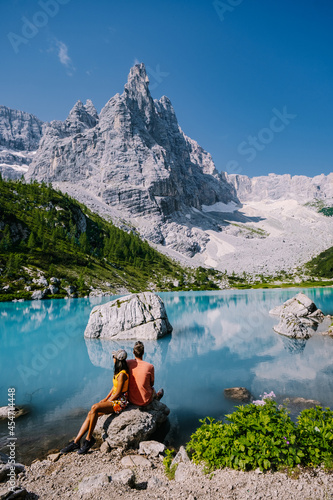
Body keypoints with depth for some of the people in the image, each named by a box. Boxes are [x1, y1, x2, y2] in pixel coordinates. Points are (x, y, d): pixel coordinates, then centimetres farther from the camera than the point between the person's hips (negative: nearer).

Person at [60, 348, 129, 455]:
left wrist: (108, 401, -9)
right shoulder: (118, 371, 10)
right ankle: (76, 442, -1)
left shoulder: (122, 374, -20)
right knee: (90, 414, -4)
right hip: (113, 399, 9)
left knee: (94, 408, -25)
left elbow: (118, 392, -19)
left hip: (120, 402, -9)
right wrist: (106, 398, 10)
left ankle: (89, 439, -11)